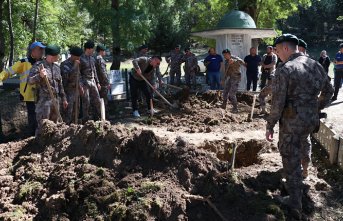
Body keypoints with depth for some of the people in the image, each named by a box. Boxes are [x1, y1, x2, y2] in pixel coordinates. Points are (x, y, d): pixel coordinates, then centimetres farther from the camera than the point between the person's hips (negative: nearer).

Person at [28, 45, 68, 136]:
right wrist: (40, 76, -32)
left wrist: (63, 98, 18)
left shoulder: (57, 67, 13)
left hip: (55, 99, 7)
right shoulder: (39, 65, -7)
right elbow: (30, 81, -14)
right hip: (44, 100, -6)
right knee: (42, 125, -6)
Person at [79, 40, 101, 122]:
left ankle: (98, 119, 19)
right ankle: (85, 120, 9)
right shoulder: (81, 58, -9)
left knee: (97, 101, 8)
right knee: (86, 102, -2)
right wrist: (80, 85, -17)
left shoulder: (92, 58, 12)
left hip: (93, 82, 7)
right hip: (85, 82, -7)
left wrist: (97, 82, 17)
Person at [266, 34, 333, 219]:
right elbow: (328, 91, 15)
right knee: (301, 148, 30)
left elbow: (277, 103, -19)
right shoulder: (316, 65, 3)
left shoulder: (284, 70, -18)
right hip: (312, 120, 7)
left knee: (291, 162, 5)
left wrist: (270, 126, -7)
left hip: (292, 122, -7)